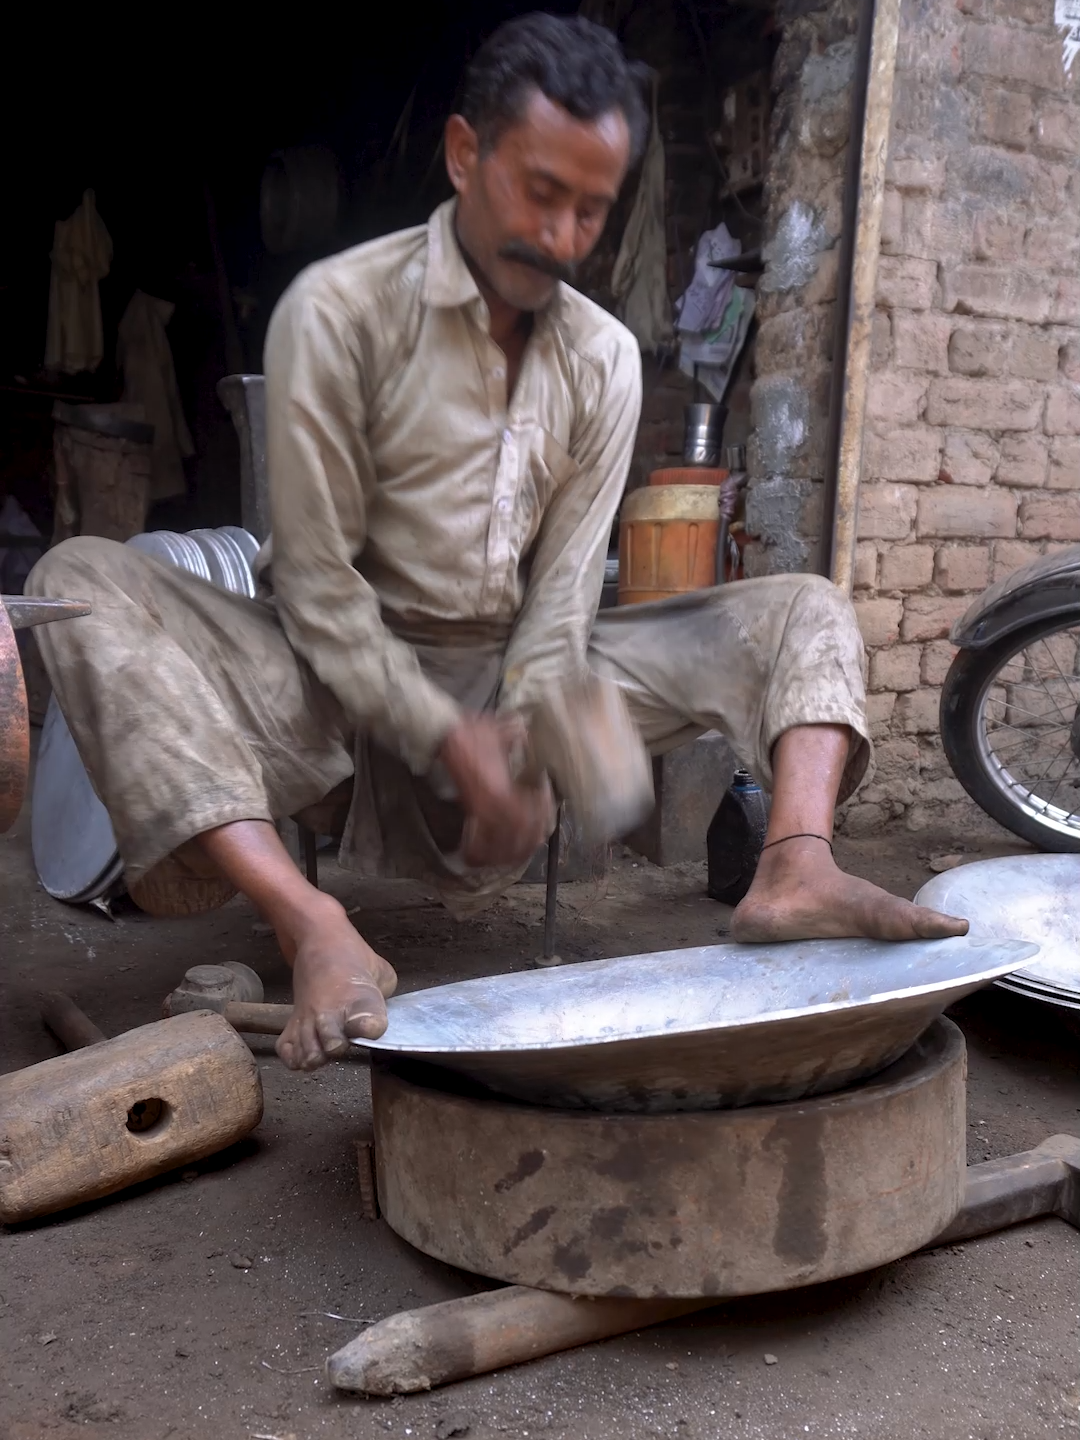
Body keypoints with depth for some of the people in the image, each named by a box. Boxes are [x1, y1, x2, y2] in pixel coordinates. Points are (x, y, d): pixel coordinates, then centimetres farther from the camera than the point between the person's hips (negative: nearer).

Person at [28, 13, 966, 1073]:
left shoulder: (604, 359, 4)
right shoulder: (337, 309, -9)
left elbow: (565, 586, -2)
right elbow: (315, 579, -13)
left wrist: (526, 739, -19)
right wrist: (447, 738, -21)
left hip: (516, 678, 4)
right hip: (345, 683, -3)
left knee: (804, 611, -5)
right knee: (83, 587, -30)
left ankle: (794, 873, -34)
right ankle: (314, 933, -46)